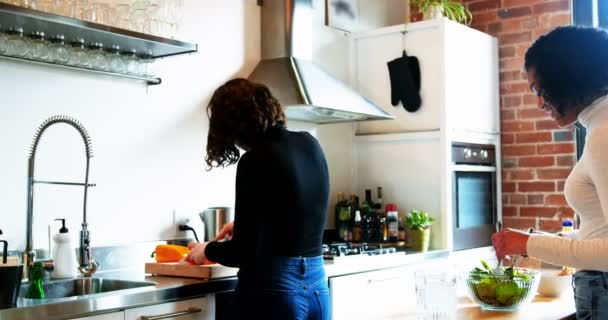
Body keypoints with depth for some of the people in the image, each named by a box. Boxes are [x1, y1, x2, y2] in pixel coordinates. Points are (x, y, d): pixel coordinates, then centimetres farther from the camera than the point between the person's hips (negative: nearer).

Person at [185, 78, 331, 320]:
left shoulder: (255, 161, -17)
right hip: (316, 287, 7)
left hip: (273, 290, -7)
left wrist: (207, 250, 4)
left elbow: (245, 252, -15)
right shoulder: (310, 145, 4)